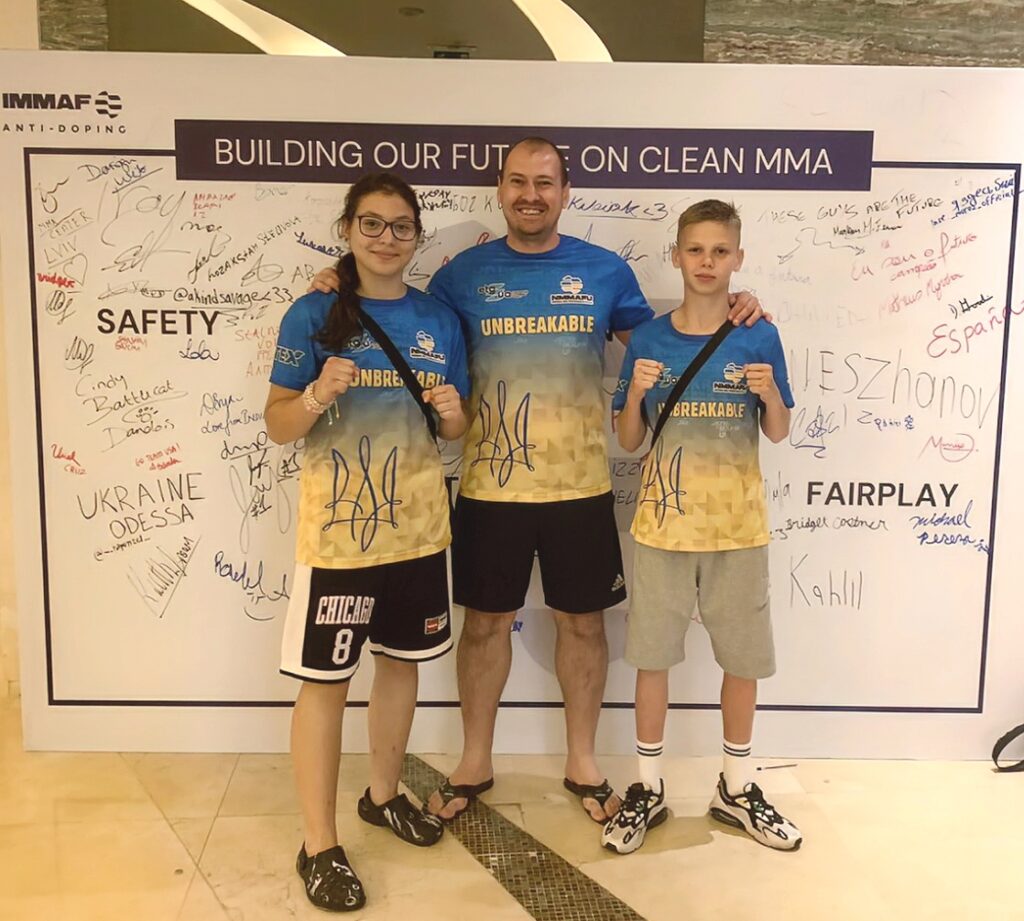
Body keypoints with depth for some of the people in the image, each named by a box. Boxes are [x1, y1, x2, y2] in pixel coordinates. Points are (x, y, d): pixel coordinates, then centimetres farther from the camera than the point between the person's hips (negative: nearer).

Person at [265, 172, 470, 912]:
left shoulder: (440, 320, 4)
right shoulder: (314, 315, -7)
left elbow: (455, 428, 11)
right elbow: (279, 426, -6)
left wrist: (453, 414, -11)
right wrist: (319, 395, -25)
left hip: (417, 527, 4)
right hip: (337, 531, -4)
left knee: (402, 662, 16)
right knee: (326, 680, 2)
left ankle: (384, 794, 38)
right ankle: (319, 846, 15)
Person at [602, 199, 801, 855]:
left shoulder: (758, 337, -2)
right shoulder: (649, 339, -1)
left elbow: (778, 433, 3)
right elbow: (628, 440, 2)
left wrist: (769, 393, -16)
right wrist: (636, 392, -16)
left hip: (737, 523, 0)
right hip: (665, 521, 0)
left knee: (744, 656, 10)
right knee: (652, 653, 7)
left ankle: (737, 787, 30)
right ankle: (649, 789, 24)